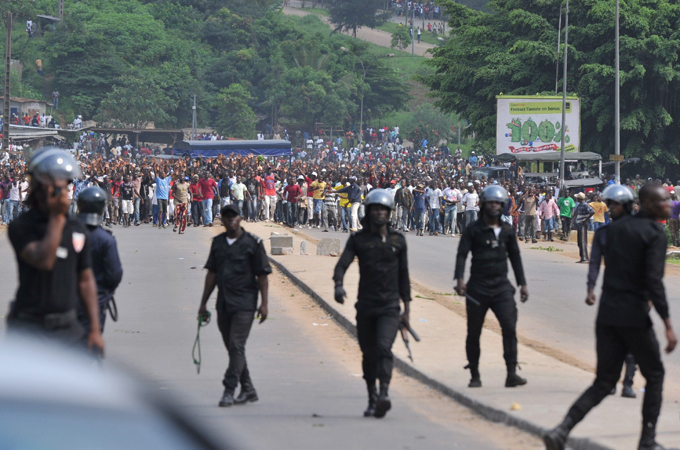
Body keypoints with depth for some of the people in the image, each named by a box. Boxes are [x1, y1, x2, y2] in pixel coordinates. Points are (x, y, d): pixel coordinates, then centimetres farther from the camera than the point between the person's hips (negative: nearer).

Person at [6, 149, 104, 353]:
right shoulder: (20, 227, -5)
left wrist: (95, 329, 8)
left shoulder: (78, 230, 10)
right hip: (30, 328, -5)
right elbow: (44, 261, -21)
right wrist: (56, 217, -14)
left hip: (68, 328, 5)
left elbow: (85, 280, 13)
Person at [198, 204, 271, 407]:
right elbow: (211, 274, 15)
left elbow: (262, 275, -3)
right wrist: (204, 302, 14)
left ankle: (229, 391, -12)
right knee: (232, 348, 10)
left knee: (236, 346, -12)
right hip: (223, 304, 6)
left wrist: (264, 303, -9)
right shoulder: (218, 243, 11)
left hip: (244, 304, -6)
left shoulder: (252, 243, -3)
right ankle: (248, 390, 21)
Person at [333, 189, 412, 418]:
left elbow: (403, 275, 13)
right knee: (368, 354, 9)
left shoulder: (398, 240, 7)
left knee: (384, 347, -21)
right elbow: (342, 263, -9)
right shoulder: (358, 239, 4)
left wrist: (407, 307, 11)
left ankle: (384, 394, -31)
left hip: (389, 306, -2)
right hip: (365, 305, 2)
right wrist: (338, 285, -30)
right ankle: (372, 399, 23)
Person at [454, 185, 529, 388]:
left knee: (509, 328, -13)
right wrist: (459, 278, -22)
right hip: (477, 288, -2)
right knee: (474, 332, 4)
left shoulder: (507, 231, 11)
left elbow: (515, 257, 20)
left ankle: (512, 373, -14)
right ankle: (474, 375, 15)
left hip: (501, 287, 2)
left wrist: (522, 283, 17)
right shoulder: (473, 230, 0)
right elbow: (462, 254, -6)